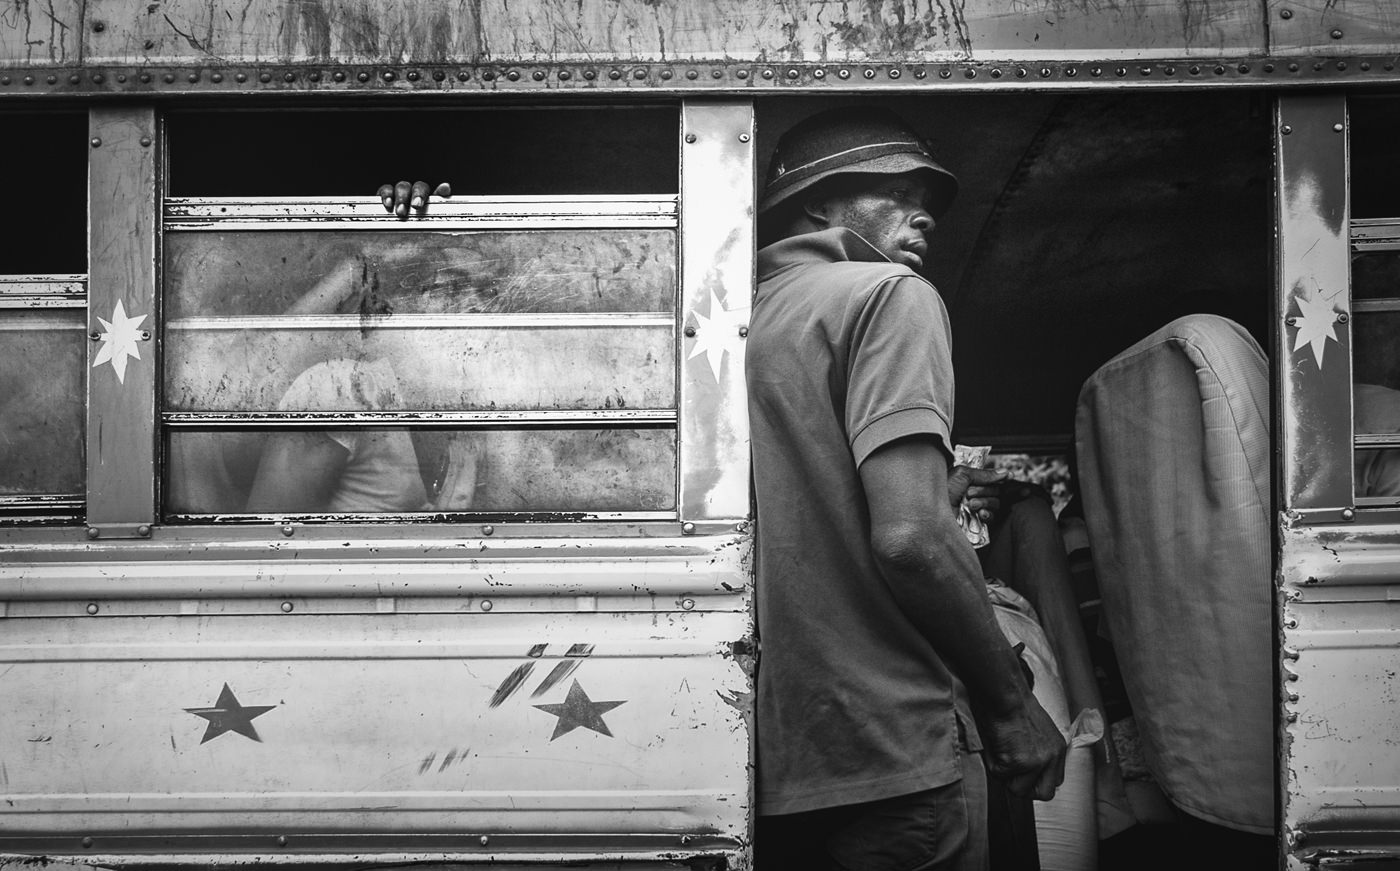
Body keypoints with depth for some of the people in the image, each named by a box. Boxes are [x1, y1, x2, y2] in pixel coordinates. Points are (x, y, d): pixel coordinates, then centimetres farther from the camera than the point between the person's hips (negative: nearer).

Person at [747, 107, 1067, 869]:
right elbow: (907, 538, -18)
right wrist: (1012, 702, -8)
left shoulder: (750, 317, 14)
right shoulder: (888, 293, -6)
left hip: (774, 765, 7)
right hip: (892, 752, -7)